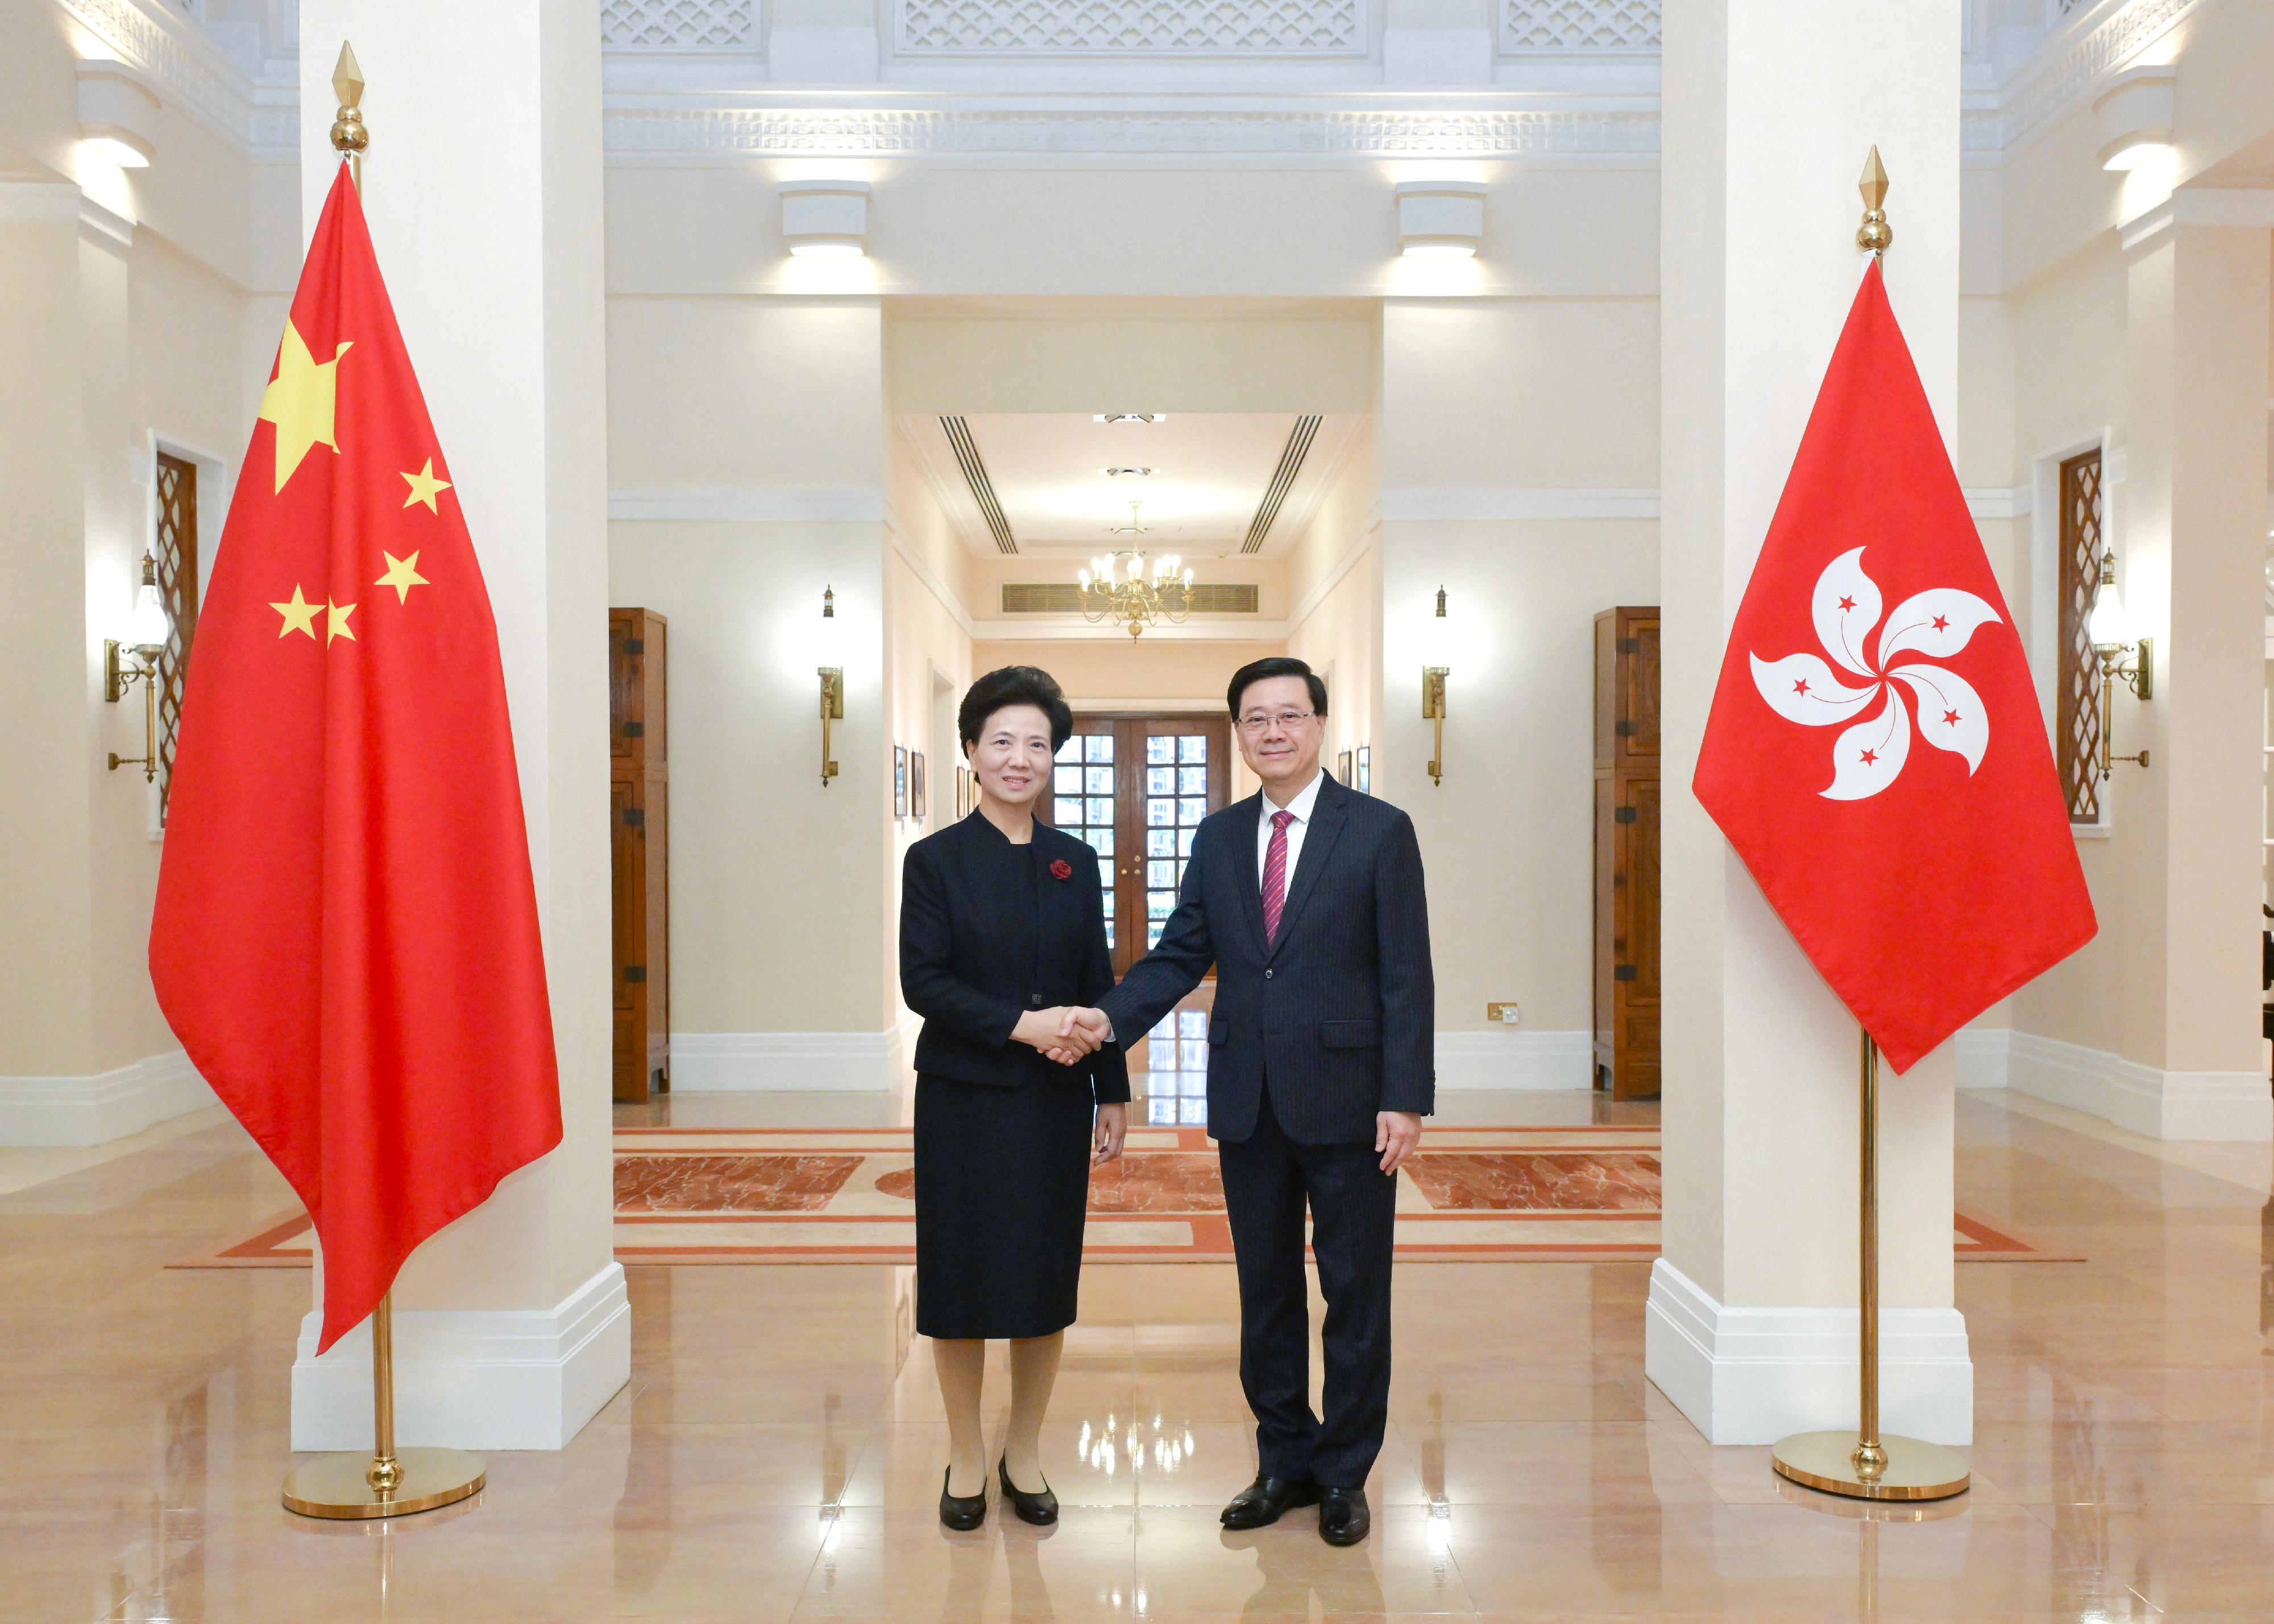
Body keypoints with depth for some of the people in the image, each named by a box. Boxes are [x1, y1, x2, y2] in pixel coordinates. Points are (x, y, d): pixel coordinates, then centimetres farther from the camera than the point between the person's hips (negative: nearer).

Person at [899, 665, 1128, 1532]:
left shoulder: (1075, 861, 7)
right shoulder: (936, 859, -3)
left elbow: (1098, 985, 8)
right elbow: (922, 981, -10)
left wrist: (1113, 1093, 6)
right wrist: (1020, 1024, -20)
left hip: (1055, 1103, 3)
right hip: (965, 1101, -3)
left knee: (1046, 1276, 8)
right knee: (962, 1278, 4)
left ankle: (1024, 1454, 25)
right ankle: (966, 1458, 21)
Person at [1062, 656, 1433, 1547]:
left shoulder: (1380, 831, -4)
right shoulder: (1217, 838, 9)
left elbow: (1406, 974, -7)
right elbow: (1181, 954, 7)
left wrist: (1405, 1099, -13)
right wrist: (1110, 1015, -10)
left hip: (1345, 1100, -4)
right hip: (1248, 1100, 4)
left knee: (1355, 1292, 7)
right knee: (1265, 1291, 13)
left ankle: (1345, 1471, 22)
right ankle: (1284, 1459, 28)